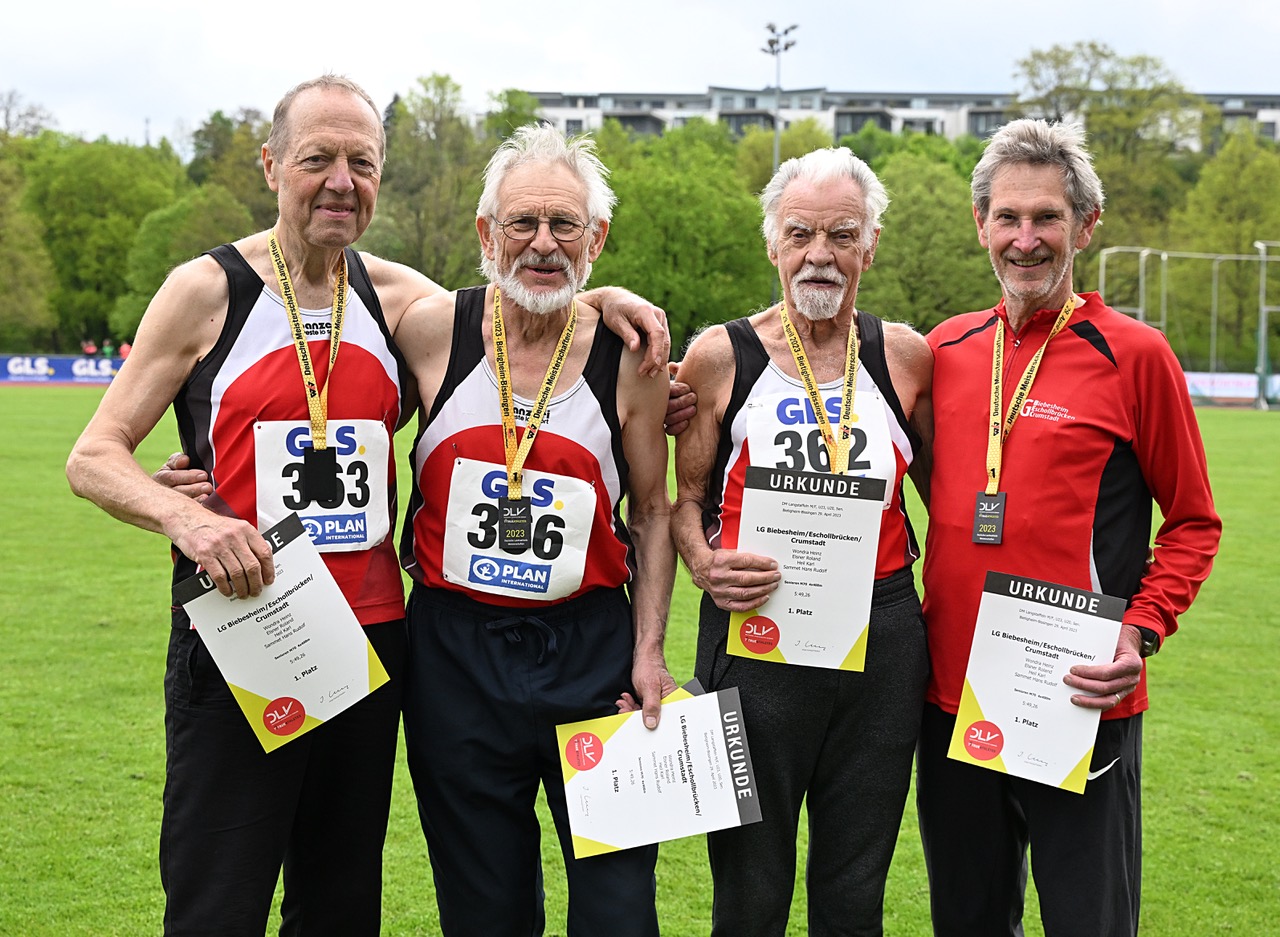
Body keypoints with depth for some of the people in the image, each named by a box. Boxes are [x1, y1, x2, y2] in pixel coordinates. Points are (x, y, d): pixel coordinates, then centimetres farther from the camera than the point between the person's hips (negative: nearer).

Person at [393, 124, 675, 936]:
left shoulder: (630, 356, -2)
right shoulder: (432, 331, -3)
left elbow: (652, 512, 6)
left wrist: (649, 651, 0)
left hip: (591, 653, 0)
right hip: (455, 651, 1)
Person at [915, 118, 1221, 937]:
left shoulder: (1134, 355, -6)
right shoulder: (946, 349, 6)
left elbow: (1193, 522, 0)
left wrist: (1140, 634, -13)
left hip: (1079, 707, -4)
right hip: (952, 694, 4)